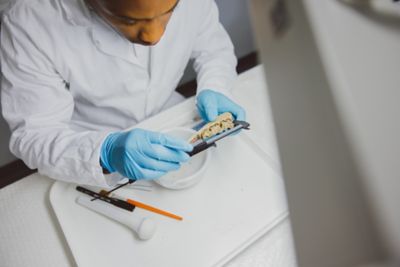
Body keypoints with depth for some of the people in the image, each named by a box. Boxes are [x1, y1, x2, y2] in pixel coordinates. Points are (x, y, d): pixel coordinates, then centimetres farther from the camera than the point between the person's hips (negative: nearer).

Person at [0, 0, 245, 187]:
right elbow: (32, 134, -23)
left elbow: (215, 49, -3)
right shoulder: (29, 24, -28)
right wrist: (104, 152, -41)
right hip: (88, 150, -3)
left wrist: (212, 91, -24)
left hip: (168, 129, 4)